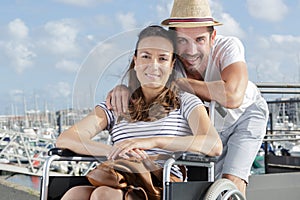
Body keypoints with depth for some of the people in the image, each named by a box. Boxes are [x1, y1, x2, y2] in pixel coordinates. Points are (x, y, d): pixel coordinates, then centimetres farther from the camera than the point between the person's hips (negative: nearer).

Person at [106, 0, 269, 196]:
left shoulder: (228, 46, -38)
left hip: (246, 114, -4)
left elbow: (232, 96, -54)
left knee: (232, 180, -19)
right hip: (211, 126, 4)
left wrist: (176, 81, -47)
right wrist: (122, 87, -54)